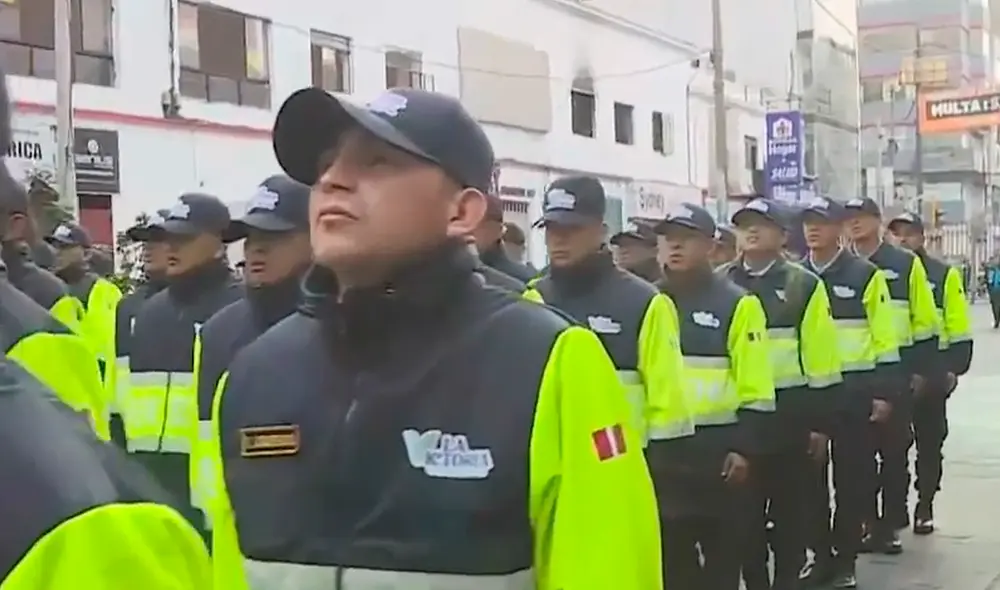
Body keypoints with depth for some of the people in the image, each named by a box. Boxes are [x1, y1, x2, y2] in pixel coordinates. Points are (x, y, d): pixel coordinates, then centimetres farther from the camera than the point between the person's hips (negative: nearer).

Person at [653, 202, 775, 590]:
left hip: (717, 448, -3)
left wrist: (745, 448, -11)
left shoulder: (737, 304, -4)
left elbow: (756, 388, -6)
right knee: (668, 547, 13)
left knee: (723, 546, 9)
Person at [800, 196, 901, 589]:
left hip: (853, 391, -3)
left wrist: (885, 392, -6)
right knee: (811, 478, 8)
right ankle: (821, 555, 20)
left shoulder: (865, 274, -3)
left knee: (852, 478, 4)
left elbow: (884, 338, -2)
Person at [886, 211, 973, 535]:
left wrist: (954, 368, -8)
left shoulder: (944, 275, 1)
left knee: (929, 442, 8)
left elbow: (958, 328, -1)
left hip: (931, 370, -1)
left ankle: (924, 506, 19)